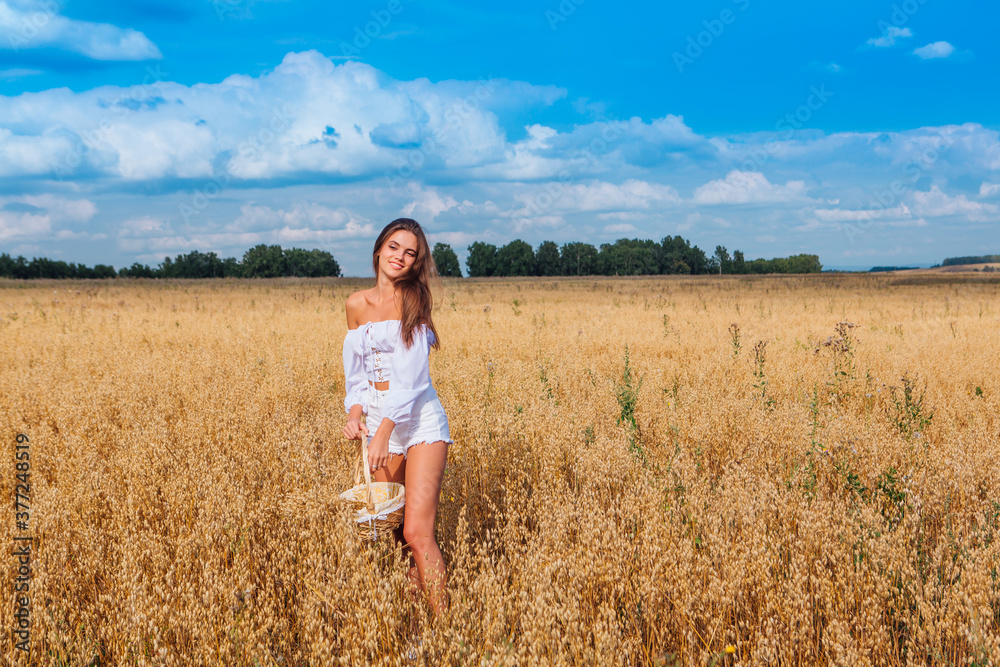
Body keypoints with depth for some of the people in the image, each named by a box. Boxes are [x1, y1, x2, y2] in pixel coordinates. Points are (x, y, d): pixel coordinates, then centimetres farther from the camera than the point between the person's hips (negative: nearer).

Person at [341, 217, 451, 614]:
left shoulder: (416, 300, -5)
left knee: (417, 533, -13)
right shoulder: (357, 305, 10)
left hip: (420, 422, -5)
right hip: (378, 423, 5)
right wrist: (355, 411, -3)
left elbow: (411, 373, -13)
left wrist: (385, 430, -20)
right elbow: (356, 369, 15)